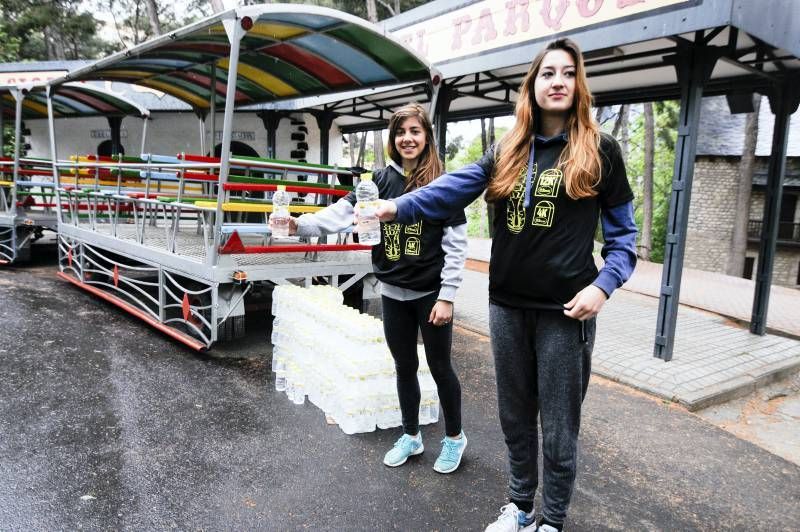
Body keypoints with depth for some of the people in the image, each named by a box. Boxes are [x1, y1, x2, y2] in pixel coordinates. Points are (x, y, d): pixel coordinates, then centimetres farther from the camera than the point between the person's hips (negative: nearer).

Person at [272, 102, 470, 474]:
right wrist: (300, 224, -24)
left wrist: (446, 297, -13)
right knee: (404, 367, 17)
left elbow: (456, 244, -10)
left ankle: (454, 437, 32)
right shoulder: (380, 180, 1)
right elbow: (341, 213, -9)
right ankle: (411, 436, 36)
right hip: (393, 293, 4)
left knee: (440, 367, 10)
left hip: (430, 294, -3)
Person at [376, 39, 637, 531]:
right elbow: (453, 188, -7)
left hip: (565, 310, -3)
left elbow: (623, 232, 2)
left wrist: (604, 286, -13)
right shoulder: (506, 153, 8)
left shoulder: (600, 150, -1)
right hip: (507, 305, 4)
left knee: (558, 428, 8)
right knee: (515, 416, 18)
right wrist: (401, 206, -23)